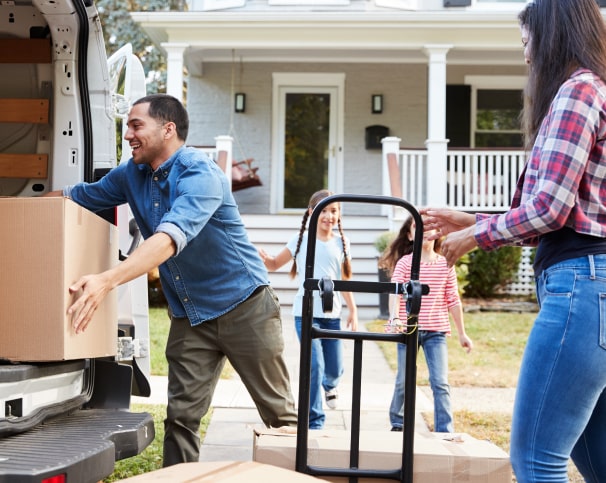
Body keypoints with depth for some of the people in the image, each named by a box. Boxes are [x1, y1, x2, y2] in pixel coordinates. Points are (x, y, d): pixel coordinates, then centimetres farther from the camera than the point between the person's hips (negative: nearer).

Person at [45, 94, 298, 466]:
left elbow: (171, 237, -36)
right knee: (182, 415, 2)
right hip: (189, 315, 6)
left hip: (243, 305, -6)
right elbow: (78, 196, 17)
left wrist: (108, 281, -47)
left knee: (279, 411, 2)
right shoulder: (132, 175, 3)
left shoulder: (200, 173, -22)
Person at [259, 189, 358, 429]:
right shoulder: (301, 240, 0)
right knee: (314, 367, -13)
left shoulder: (341, 243, 6)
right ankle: (314, 422, -1)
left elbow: (345, 281, 11)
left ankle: (329, 386, 47)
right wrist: (263, 258, -14)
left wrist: (353, 310, 7)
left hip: (332, 315, 3)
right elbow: (275, 264, 7)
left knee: (334, 369, 8)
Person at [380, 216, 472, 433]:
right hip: (408, 331, -1)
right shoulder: (405, 263, -2)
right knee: (404, 381, 10)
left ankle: (445, 432, -6)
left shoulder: (445, 264, 4)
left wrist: (462, 333, 10)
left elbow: (453, 300, 8)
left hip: (436, 331, 1)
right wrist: (394, 319, -31)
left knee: (440, 383, -7)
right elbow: (395, 293, -14)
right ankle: (397, 423, 30)